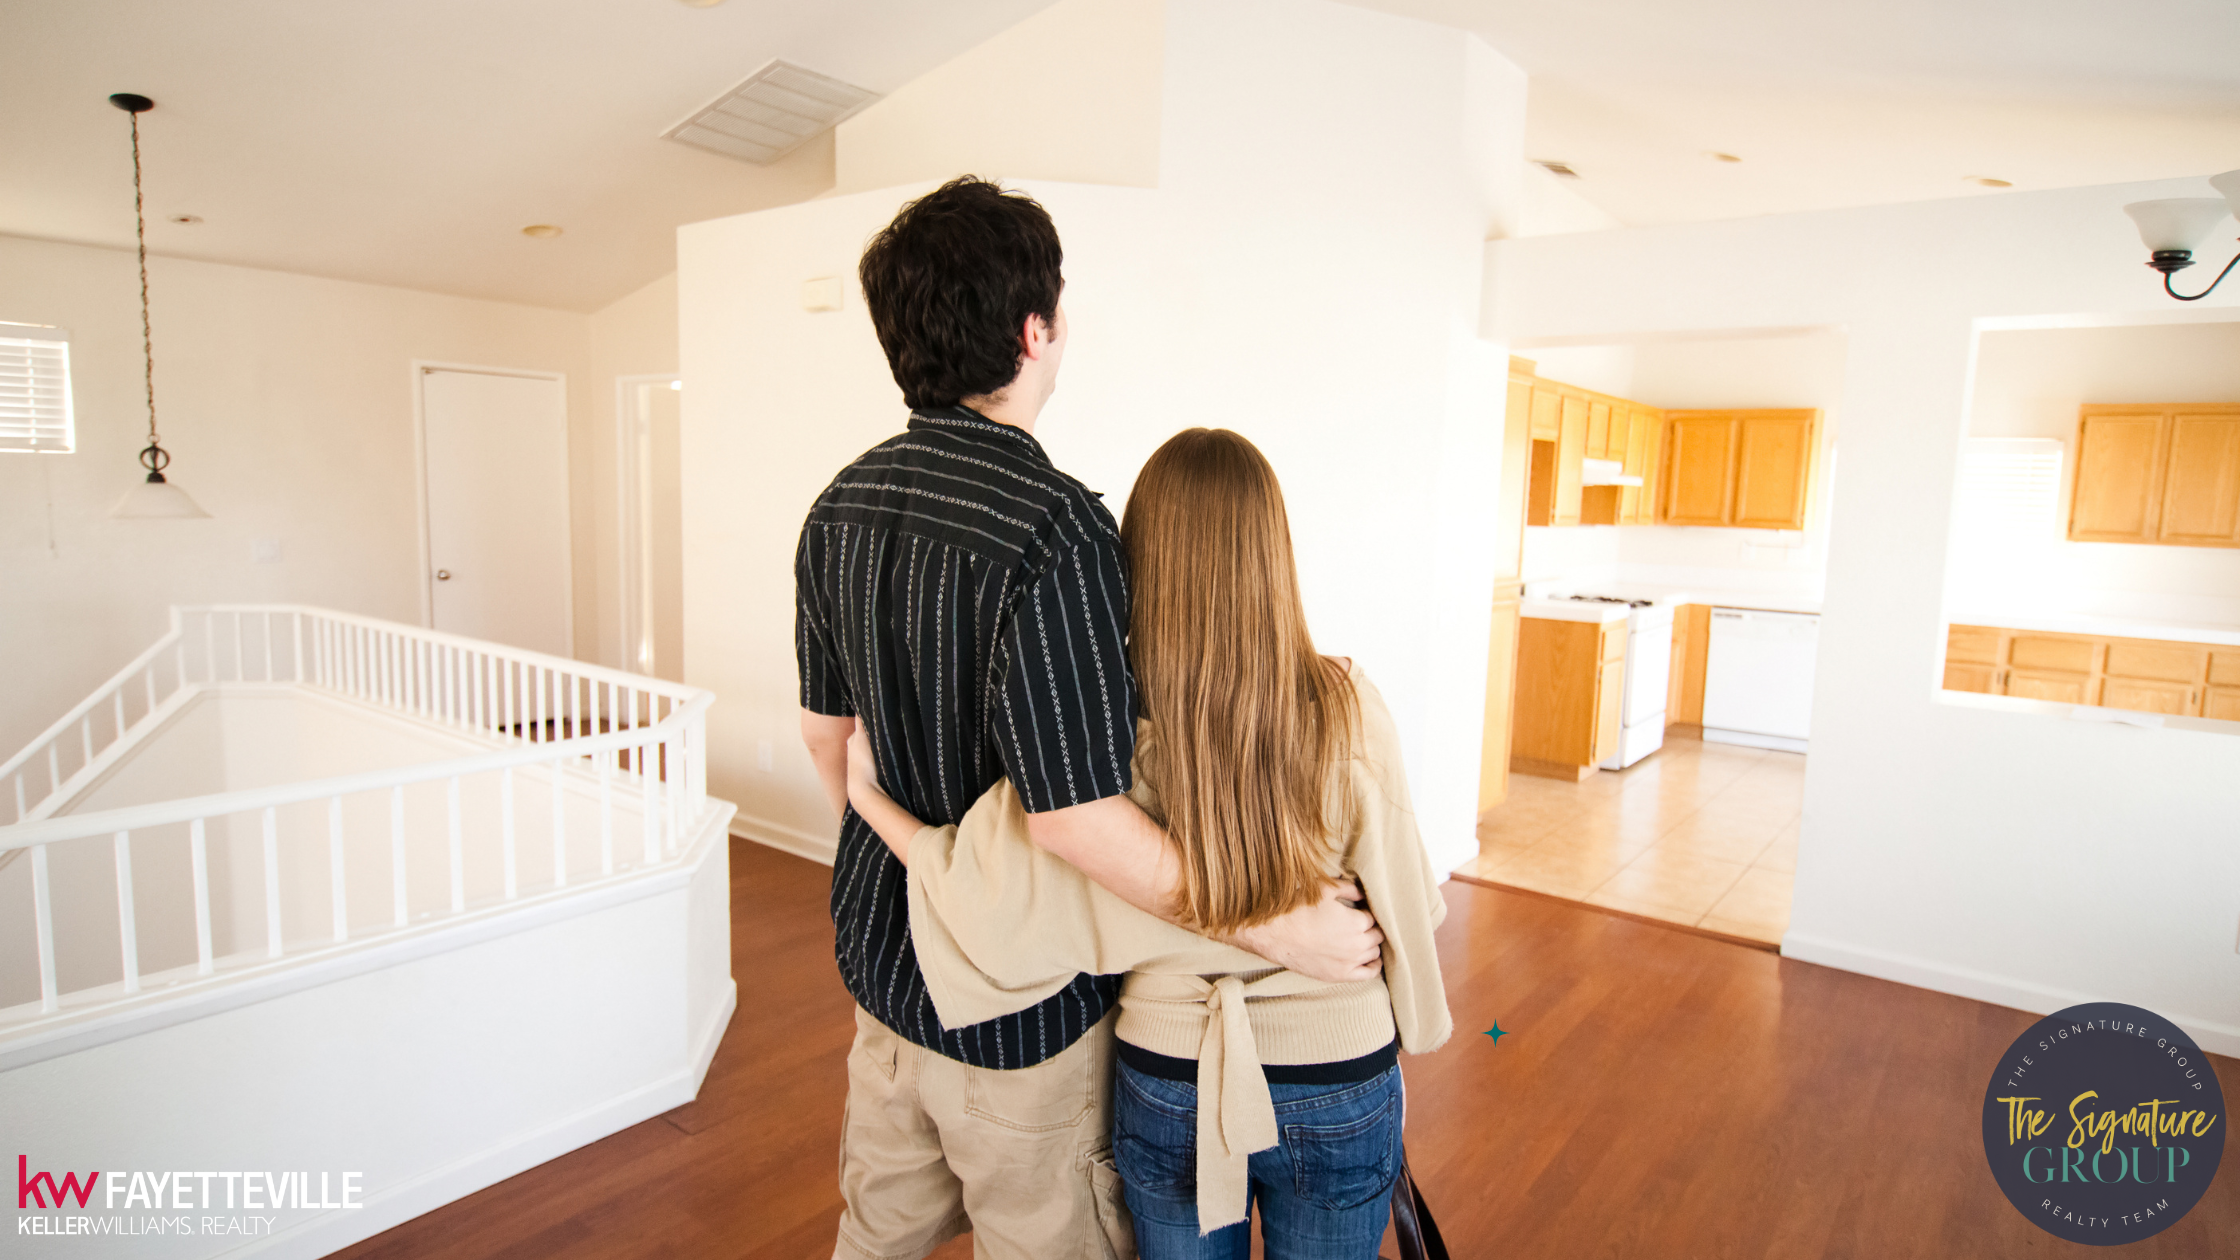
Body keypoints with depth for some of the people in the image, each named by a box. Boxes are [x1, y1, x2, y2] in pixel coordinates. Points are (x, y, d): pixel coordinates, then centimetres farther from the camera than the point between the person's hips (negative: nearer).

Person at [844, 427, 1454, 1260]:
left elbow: (982, 896, -16)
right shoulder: (1348, 710, -19)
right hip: (1340, 1095, 0)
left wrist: (866, 795, -1)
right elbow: (1405, 899, -9)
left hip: (1169, 1089, 0)